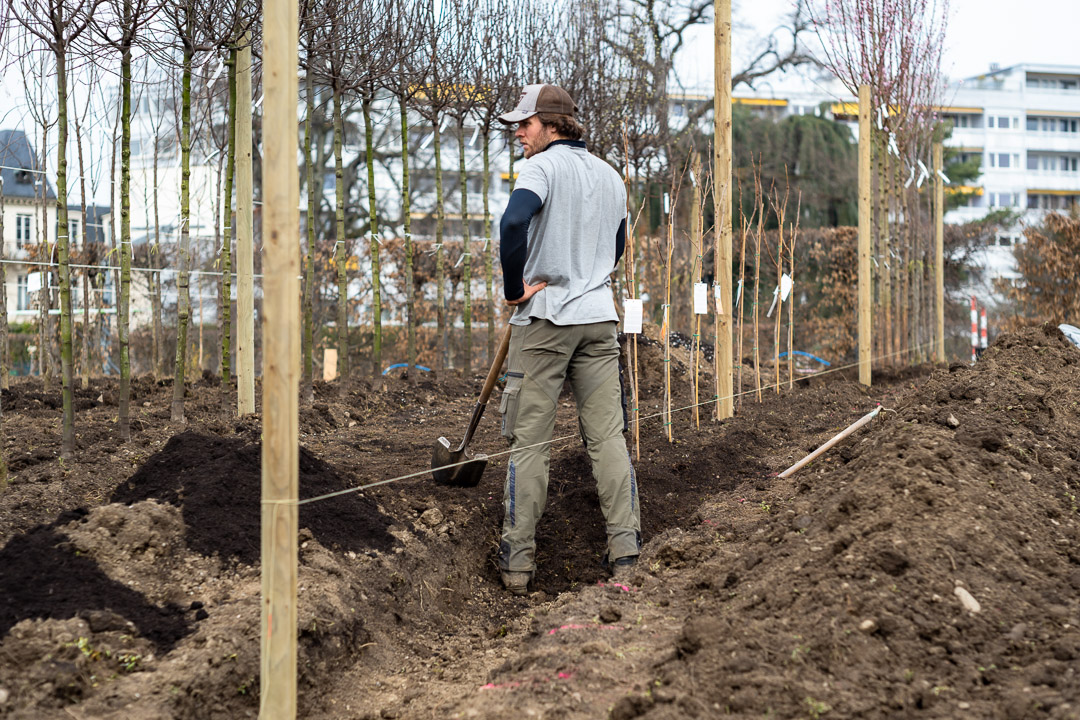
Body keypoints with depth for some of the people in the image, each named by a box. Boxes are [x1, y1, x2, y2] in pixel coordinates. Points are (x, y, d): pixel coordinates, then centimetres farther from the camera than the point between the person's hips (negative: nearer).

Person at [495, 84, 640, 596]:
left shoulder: (544, 166, -8)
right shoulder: (610, 176, 14)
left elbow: (514, 222, -27)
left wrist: (514, 289, -16)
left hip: (544, 320, -6)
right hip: (599, 318, 6)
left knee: (529, 441, -1)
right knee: (608, 437, 7)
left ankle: (517, 562, 2)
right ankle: (625, 552, 6)